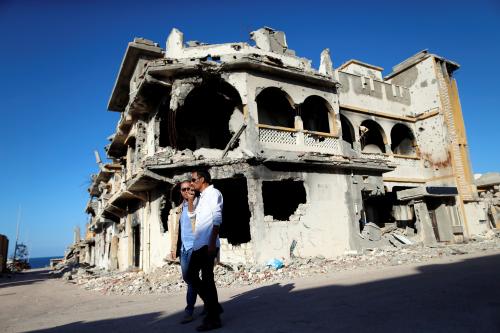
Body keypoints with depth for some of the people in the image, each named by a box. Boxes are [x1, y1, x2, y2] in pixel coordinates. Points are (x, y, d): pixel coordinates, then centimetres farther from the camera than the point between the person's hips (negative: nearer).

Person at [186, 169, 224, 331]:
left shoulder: (213, 193, -6)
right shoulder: (202, 196, 20)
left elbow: (217, 219, -16)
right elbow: (191, 214, 32)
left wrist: (212, 243, -21)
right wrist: (190, 200, 16)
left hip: (208, 244, -9)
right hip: (198, 244, 9)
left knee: (207, 279, -6)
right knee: (191, 275, 13)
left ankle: (213, 318, 4)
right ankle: (213, 306, 23)